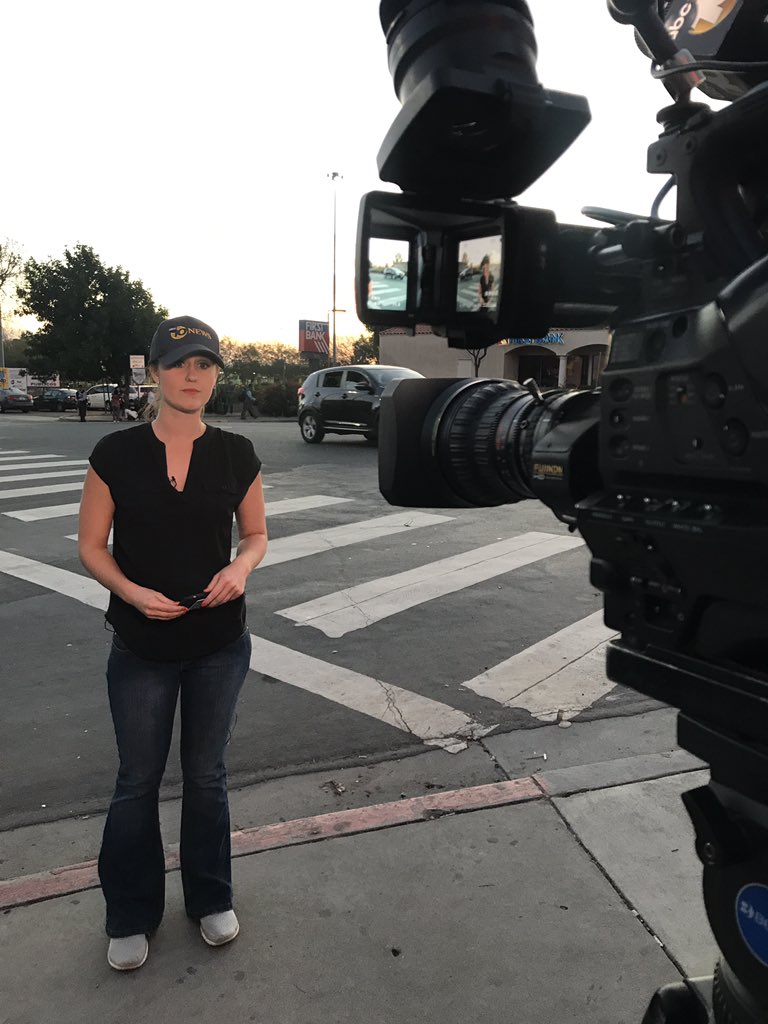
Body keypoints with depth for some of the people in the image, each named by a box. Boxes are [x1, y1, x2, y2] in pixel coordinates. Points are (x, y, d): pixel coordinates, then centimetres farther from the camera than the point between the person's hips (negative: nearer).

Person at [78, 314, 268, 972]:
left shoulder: (236, 454, -5)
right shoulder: (117, 454, -8)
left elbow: (257, 533, 6)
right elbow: (91, 546, -3)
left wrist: (241, 567, -16)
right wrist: (132, 592, -20)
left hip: (220, 645, 1)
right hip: (142, 647, -1)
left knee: (207, 774, 17)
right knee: (138, 781, 13)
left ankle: (211, 899, 40)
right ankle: (131, 917, 37)